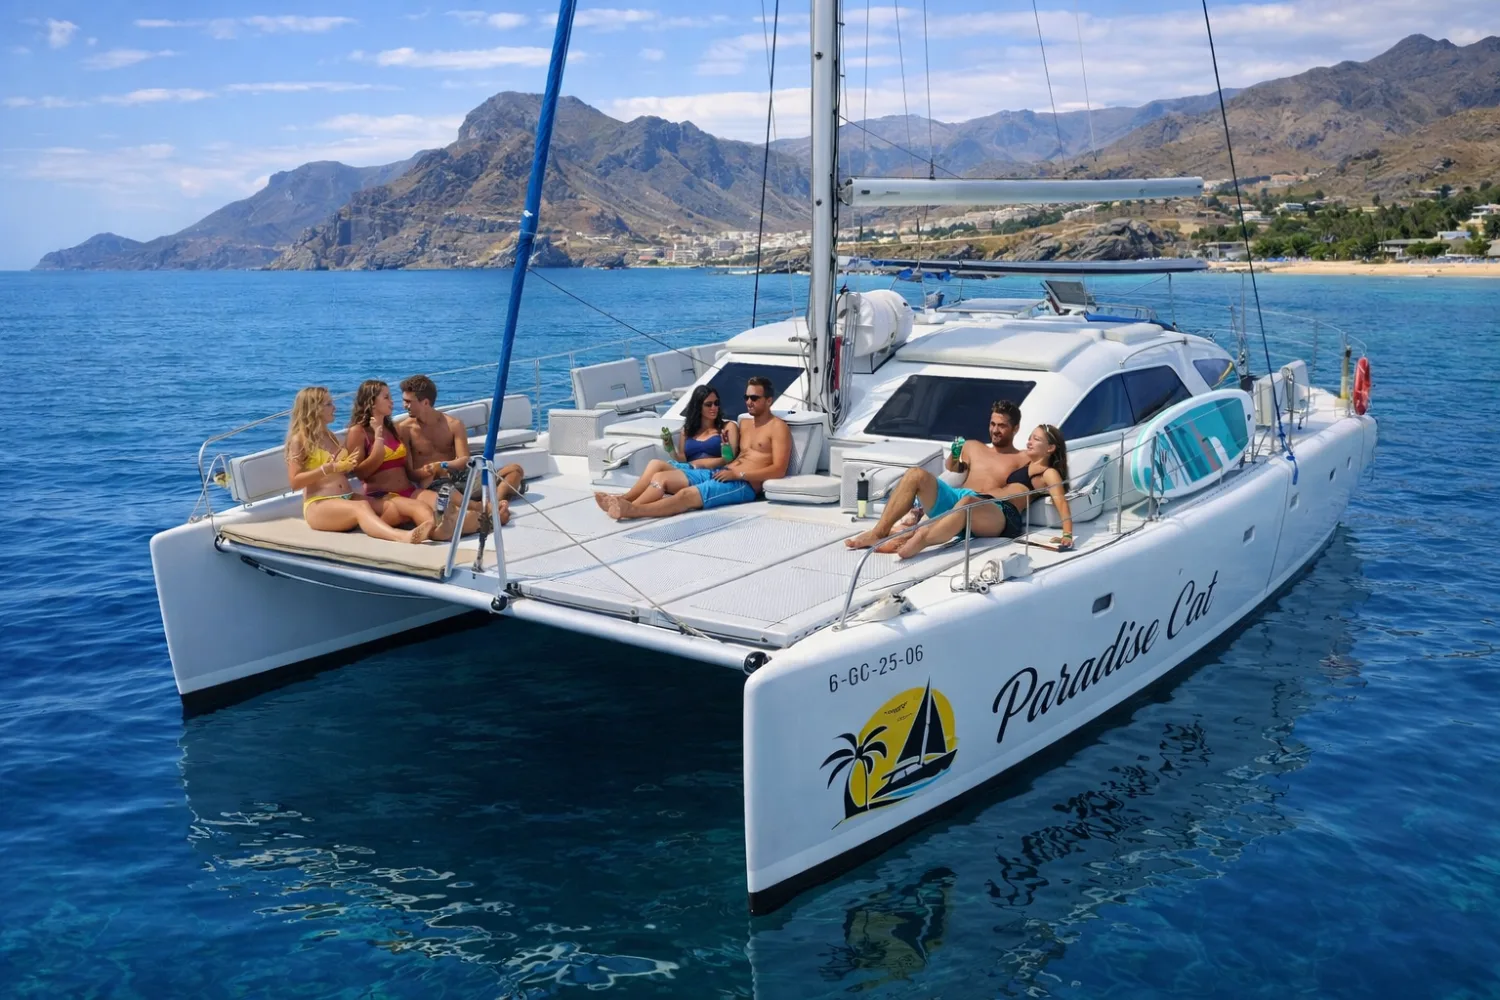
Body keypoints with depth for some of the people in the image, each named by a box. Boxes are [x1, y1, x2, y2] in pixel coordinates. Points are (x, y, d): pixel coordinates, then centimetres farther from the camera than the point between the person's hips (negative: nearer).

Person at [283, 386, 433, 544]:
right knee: (360, 507, -38)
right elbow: (294, 482, -10)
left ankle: (433, 528, -49)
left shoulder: (330, 436, 21)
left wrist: (346, 466, 2)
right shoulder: (299, 440, -1)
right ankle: (401, 536, -67)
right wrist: (328, 468, -16)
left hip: (347, 499, 7)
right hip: (319, 505, -7)